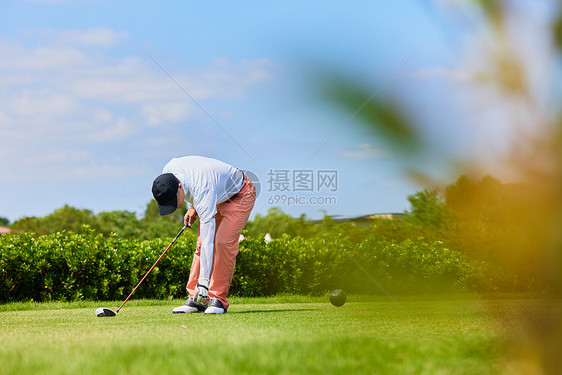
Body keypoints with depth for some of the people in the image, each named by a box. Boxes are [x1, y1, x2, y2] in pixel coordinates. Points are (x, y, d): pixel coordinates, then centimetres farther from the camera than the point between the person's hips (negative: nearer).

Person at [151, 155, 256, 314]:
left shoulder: (202, 191, -43)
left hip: (240, 194, -8)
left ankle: (218, 300, -15)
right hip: (218, 198, 8)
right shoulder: (168, 171, -22)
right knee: (200, 245, -3)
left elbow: (208, 240, -44)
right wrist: (191, 207, -4)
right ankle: (195, 299, -1)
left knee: (224, 244, -22)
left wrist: (203, 281, -45)